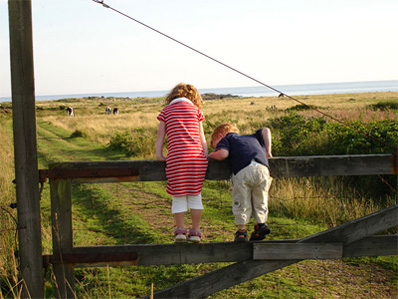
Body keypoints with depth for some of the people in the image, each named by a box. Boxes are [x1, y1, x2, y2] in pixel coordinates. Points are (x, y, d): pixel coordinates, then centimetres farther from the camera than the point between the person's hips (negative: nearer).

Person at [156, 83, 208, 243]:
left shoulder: (166, 111, 14)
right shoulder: (196, 110, 14)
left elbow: (160, 136, 11)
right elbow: (201, 137, 11)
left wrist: (159, 155, 12)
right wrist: (206, 155, 11)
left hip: (176, 157, -1)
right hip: (196, 156, 1)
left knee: (178, 196, 11)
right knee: (195, 195, 12)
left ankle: (180, 230, 13)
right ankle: (195, 231, 15)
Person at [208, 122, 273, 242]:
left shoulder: (225, 139, 23)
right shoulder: (251, 137, 40)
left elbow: (223, 154, 4)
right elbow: (266, 131, 34)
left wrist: (211, 155, 23)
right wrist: (267, 152, 32)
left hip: (242, 171, -4)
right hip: (263, 169, 4)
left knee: (241, 202, 9)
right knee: (260, 201, 21)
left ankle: (241, 230, 13)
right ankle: (261, 223, 15)